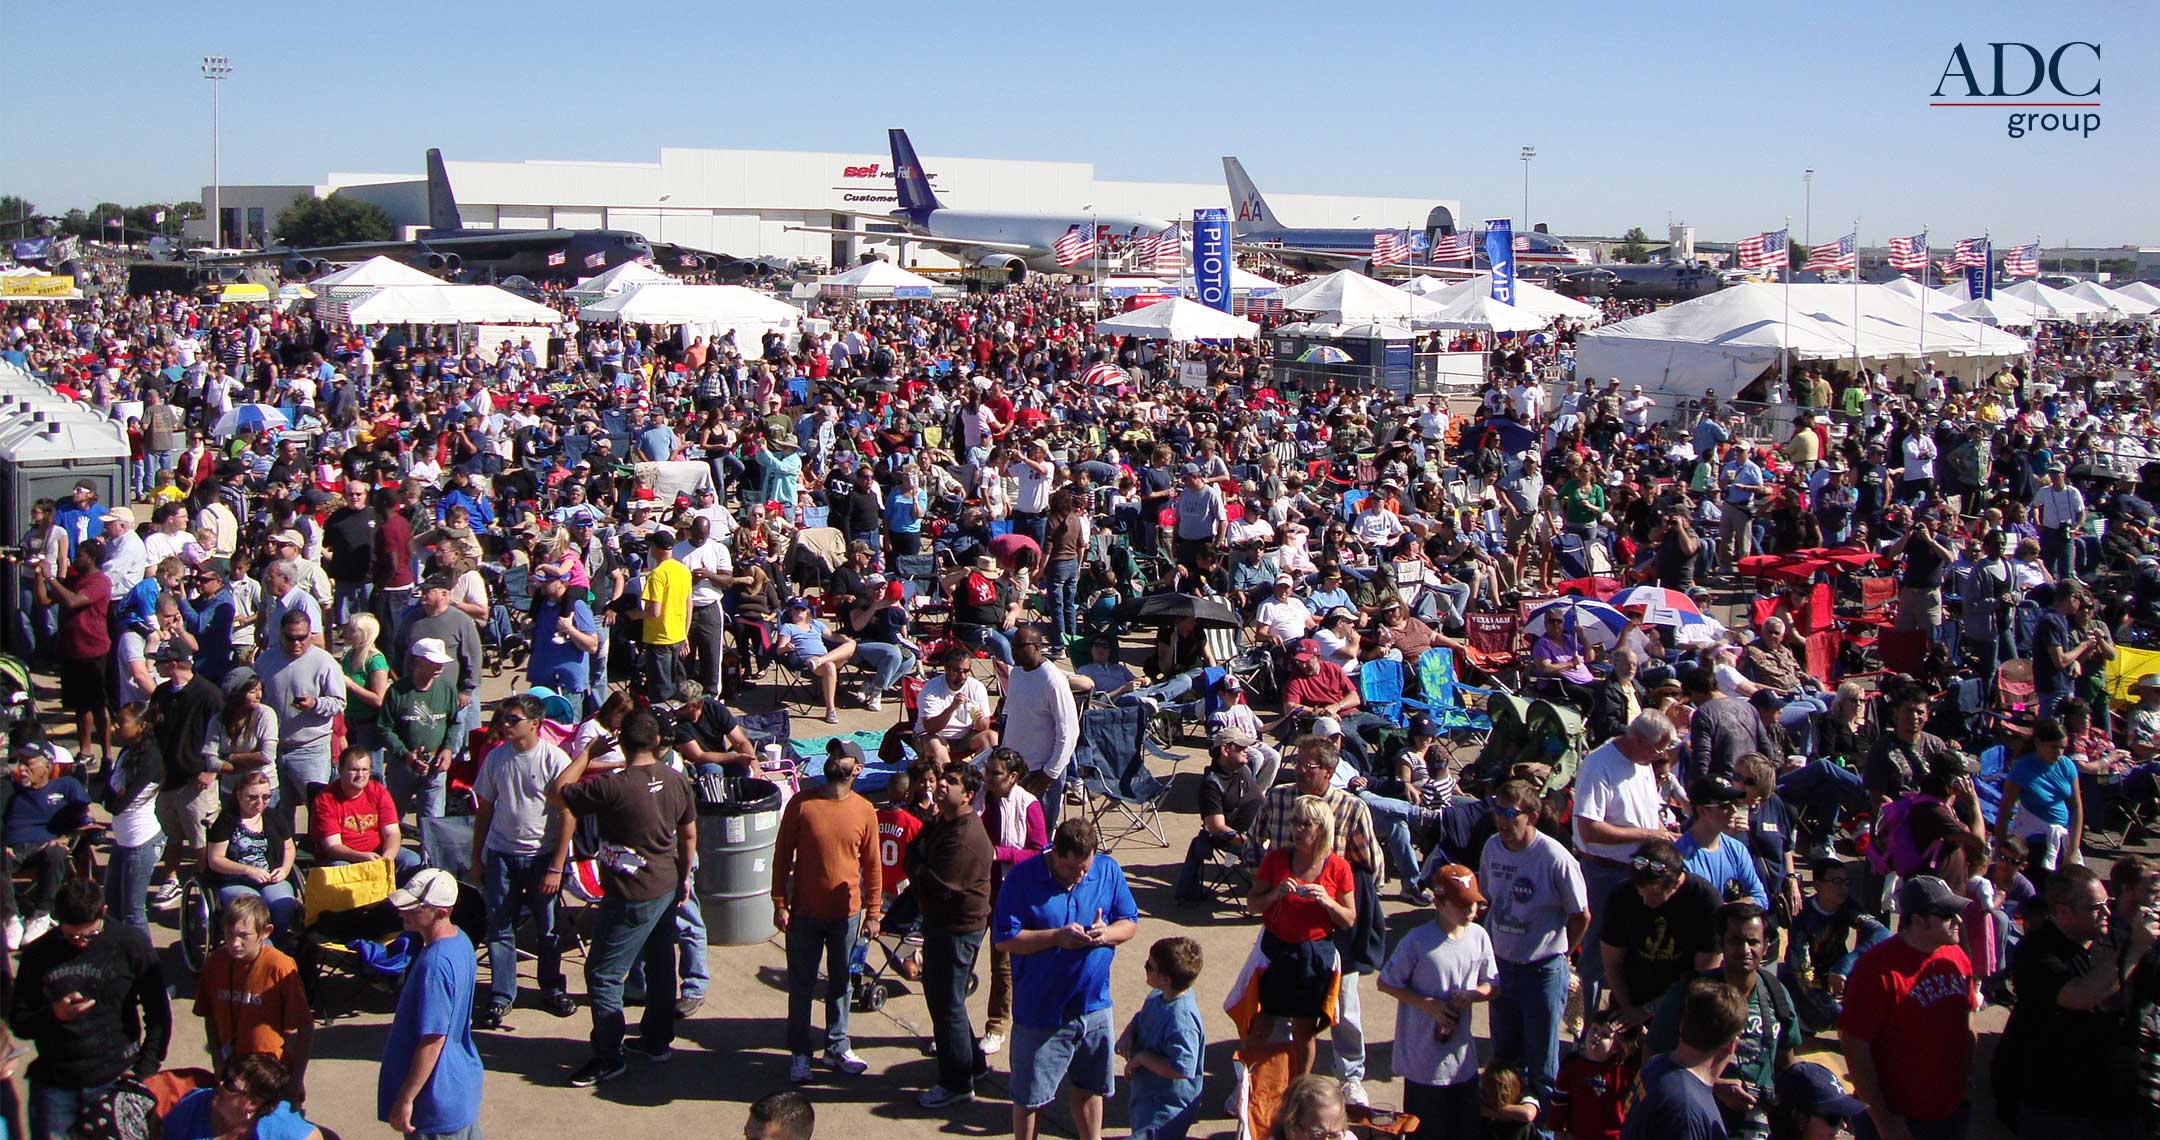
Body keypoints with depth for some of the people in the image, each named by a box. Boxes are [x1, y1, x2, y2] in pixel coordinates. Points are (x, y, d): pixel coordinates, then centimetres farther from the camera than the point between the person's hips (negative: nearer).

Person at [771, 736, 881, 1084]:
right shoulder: (802, 803, -9)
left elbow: (872, 864, 4)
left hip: (846, 913, 2)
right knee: (801, 985, 9)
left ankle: (837, 1048, 30)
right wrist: (779, 904, -5)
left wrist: (872, 912, 4)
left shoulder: (864, 810, -3)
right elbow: (782, 855, -3)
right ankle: (799, 1054, 22)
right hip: (805, 912, -2)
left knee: (840, 982, 15)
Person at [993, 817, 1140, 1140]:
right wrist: (1058, 937, -24)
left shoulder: (1109, 871, -3)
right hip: (1040, 1011, -3)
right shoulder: (1023, 879, -15)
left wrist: (1107, 934, -18)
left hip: (1094, 1005, 4)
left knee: (1090, 1087, 19)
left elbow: (1130, 923, 5)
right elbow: (1003, 939, -15)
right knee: (1029, 1095, 10)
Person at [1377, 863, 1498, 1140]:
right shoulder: (1418, 941, -15)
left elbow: (1491, 986, 11)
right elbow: (1385, 983, -8)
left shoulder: (1479, 936, -1)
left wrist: (1472, 995, -11)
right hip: (1424, 1061, -4)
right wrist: (1428, 1004, -17)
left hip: (1462, 1056, 4)